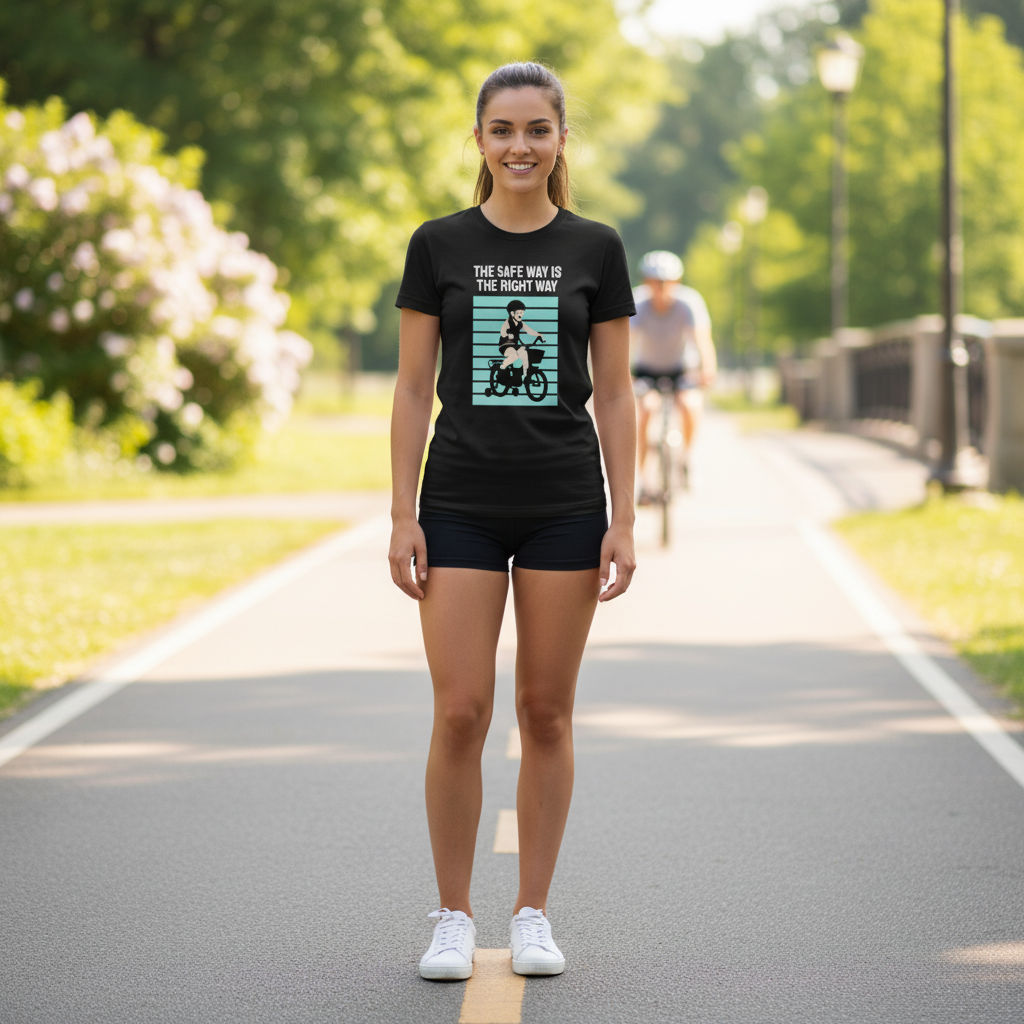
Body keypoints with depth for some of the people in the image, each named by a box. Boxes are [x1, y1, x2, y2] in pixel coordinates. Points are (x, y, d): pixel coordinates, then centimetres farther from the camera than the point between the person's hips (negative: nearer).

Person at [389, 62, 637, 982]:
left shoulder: (595, 249, 3)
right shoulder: (439, 246, 2)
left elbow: (615, 395, 3)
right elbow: (414, 389, 3)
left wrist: (623, 522, -3)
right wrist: (403, 516, -3)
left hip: (564, 506, 1)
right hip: (461, 506, 0)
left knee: (546, 713, 5)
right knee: (461, 714, -5)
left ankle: (533, 915, 15)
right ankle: (454, 918, 8)